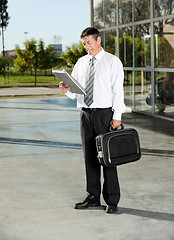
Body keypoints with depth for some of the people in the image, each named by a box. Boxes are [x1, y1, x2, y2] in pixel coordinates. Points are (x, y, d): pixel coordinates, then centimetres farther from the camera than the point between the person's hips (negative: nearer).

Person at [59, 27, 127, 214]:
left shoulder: (112, 61, -1)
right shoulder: (80, 63, 13)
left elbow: (117, 90, -7)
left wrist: (117, 116, -14)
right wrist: (67, 89, -10)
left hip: (105, 114, -5)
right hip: (86, 114, 5)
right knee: (90, 156, 8)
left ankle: (112, 200, 6)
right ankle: (93, 198, 18)